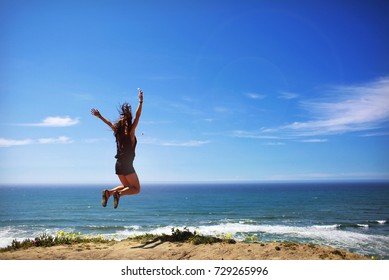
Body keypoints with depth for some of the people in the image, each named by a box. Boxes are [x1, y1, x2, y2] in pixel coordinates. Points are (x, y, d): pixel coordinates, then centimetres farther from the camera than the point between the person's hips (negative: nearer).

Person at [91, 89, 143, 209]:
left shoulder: (118, 133, 7)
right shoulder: (130, 134, -8)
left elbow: (109, 123, 21)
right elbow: (137, 117, -14)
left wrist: (99, 116, 34)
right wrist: (141, 102, -16)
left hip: (118, 165, 7)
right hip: (127, 166, -7)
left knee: (126, 186, 22)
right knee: (136, 189, 3)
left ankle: (108, 192, -1)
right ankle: (119, 193, -22)